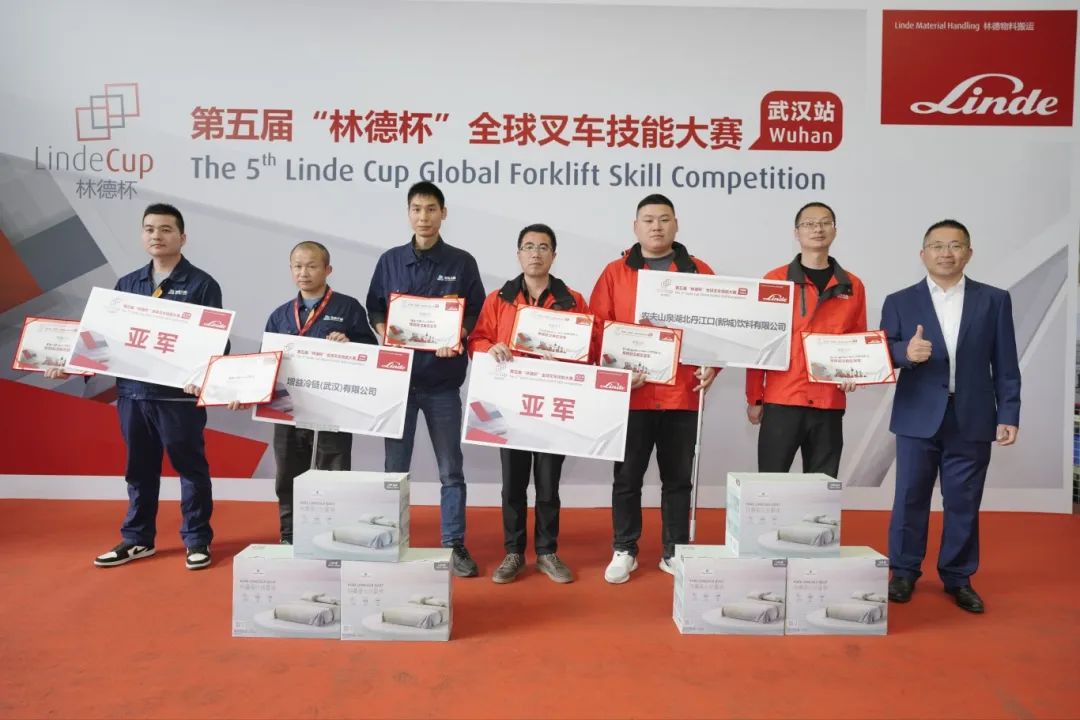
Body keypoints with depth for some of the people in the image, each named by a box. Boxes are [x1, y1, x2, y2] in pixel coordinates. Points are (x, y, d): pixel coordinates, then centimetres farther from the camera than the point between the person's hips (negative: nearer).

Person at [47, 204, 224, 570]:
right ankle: (136, 539, 28)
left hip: (179, 395, -5)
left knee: (191, 468, 5)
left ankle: (197, 540, 17)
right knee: (139, 470, 15)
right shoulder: (127, 284, 12)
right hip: (132, 392, 5)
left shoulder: (202, 284, -4)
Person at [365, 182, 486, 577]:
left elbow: (478, 312, 3)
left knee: (451, 468, 6)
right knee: (395, 468, 9)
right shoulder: (390, 260, 8)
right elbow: (374, 307, 11)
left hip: (443, 379, -1)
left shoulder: (462, 262, 3)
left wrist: (458, 337, -15)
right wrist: (385, 334, -9)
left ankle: (455, 546, 17)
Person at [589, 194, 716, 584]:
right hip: (631, 393, -1)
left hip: (682, 393, 1)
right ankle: (624, 551, 22)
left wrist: (711, 365, -7)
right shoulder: (615, 272, 5)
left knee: (678, 477, 11)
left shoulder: (699, 272, 8)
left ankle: (675, 552, 24)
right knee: (627, 476, 7)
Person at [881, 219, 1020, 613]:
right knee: (910, 499, 6)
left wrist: (1008, 414, -1)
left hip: (972, 419, 1)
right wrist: (906, 352, -23)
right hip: (918, 418, 0)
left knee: (964, 503, 8)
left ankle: (958, 577, 23)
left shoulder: (994, 300, 6)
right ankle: (904, 572, 20)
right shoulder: (899, 302, 4)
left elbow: (1005, 365, 5)